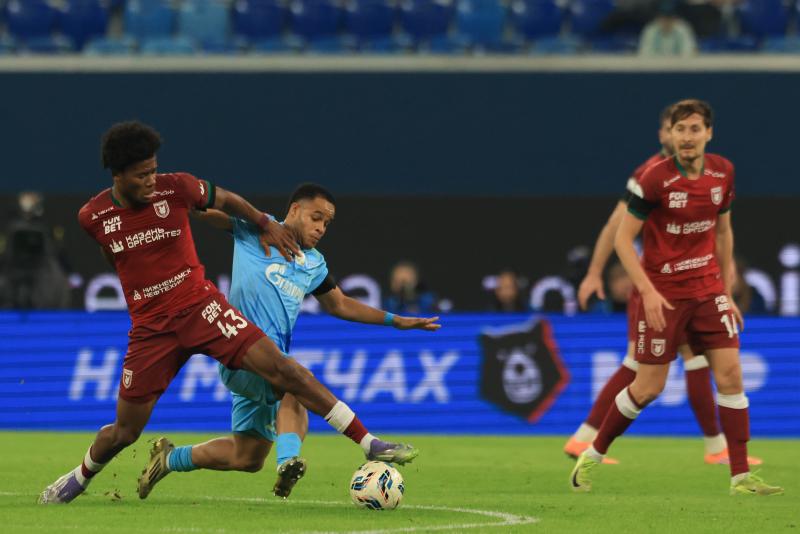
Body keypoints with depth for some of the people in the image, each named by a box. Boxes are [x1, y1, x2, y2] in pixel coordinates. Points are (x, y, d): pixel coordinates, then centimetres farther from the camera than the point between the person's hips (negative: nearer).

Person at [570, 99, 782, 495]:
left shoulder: (722, 172, 1)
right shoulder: (656, 179, -16)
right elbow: (623, 238, -13)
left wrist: (728, 293, 13)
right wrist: (647, 290, -22)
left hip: (708, 290, 4)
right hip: (662, 294, -4)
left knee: (730, 373, -8)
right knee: (648, 387, 0)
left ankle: (741, 477, -5)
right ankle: (592, 456, 21)